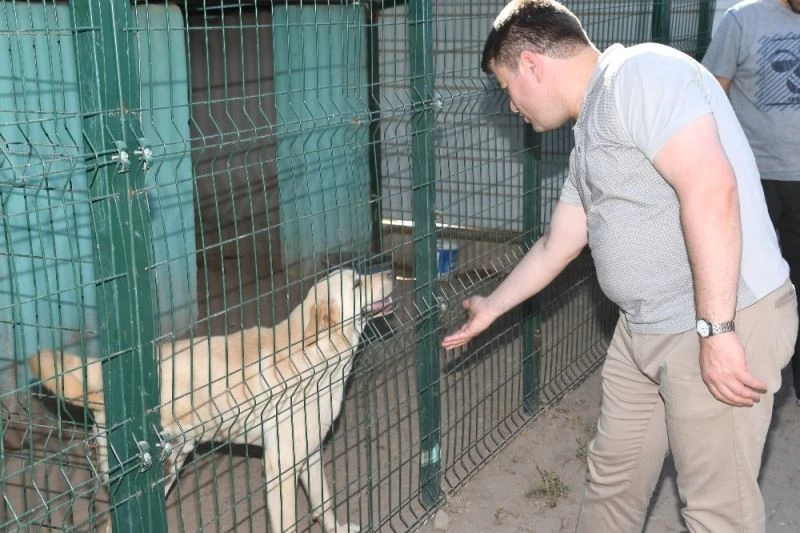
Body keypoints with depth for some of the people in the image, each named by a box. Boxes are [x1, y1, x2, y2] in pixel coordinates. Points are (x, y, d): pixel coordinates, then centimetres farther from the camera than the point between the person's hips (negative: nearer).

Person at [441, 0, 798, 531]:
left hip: (727, 322, -9)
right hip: (644, 329, 10)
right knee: (612, 475, 19)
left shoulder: (640, 73, -15)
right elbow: (556, 247, 26)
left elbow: (711, 189, -26)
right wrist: (491, 307, 36)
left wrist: (717, 330, -26)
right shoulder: (590, 137, 15)